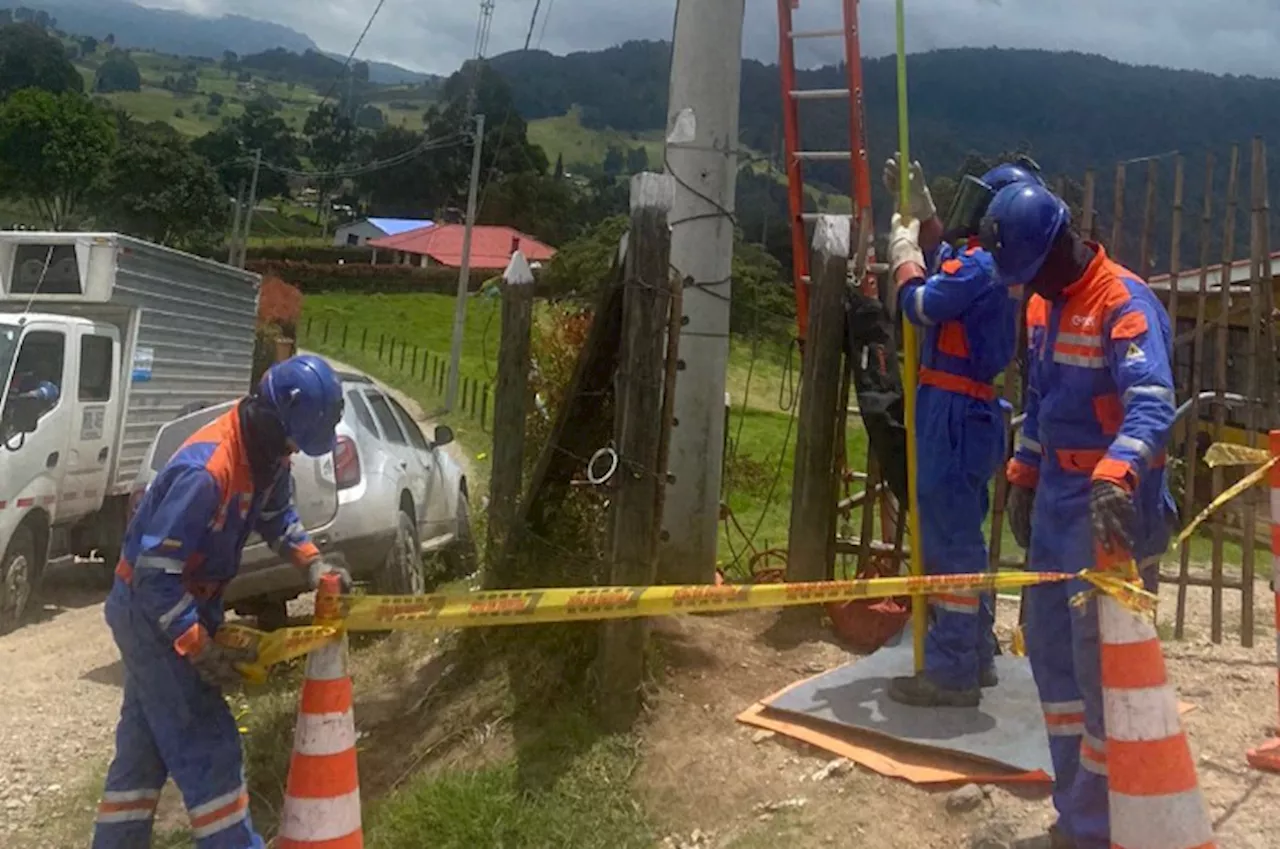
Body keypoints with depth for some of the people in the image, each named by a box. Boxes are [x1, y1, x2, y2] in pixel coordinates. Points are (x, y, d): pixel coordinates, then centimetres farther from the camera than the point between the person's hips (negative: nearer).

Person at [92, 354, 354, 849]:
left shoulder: (265, 453, -5)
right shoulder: (205, 473, -33)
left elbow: (277, 515, 13)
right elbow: (155, 574, -29)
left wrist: (312, 562, -2)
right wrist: (200, 649, -25)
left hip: (184, 603, 9)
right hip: (151, 611, -9)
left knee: (147, 740, 18)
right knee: (207, 745, -6)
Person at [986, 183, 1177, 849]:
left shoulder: (1123, 301, -17)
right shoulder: (1044, 304, 11)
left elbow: (1153, 403, -30)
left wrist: (1115, 475, -46)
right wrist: (1023, 475, 19)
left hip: (1110, 506, -9)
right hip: (1058, 498, 9)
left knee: (1102, 665, -3)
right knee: (1051, 650, 15)